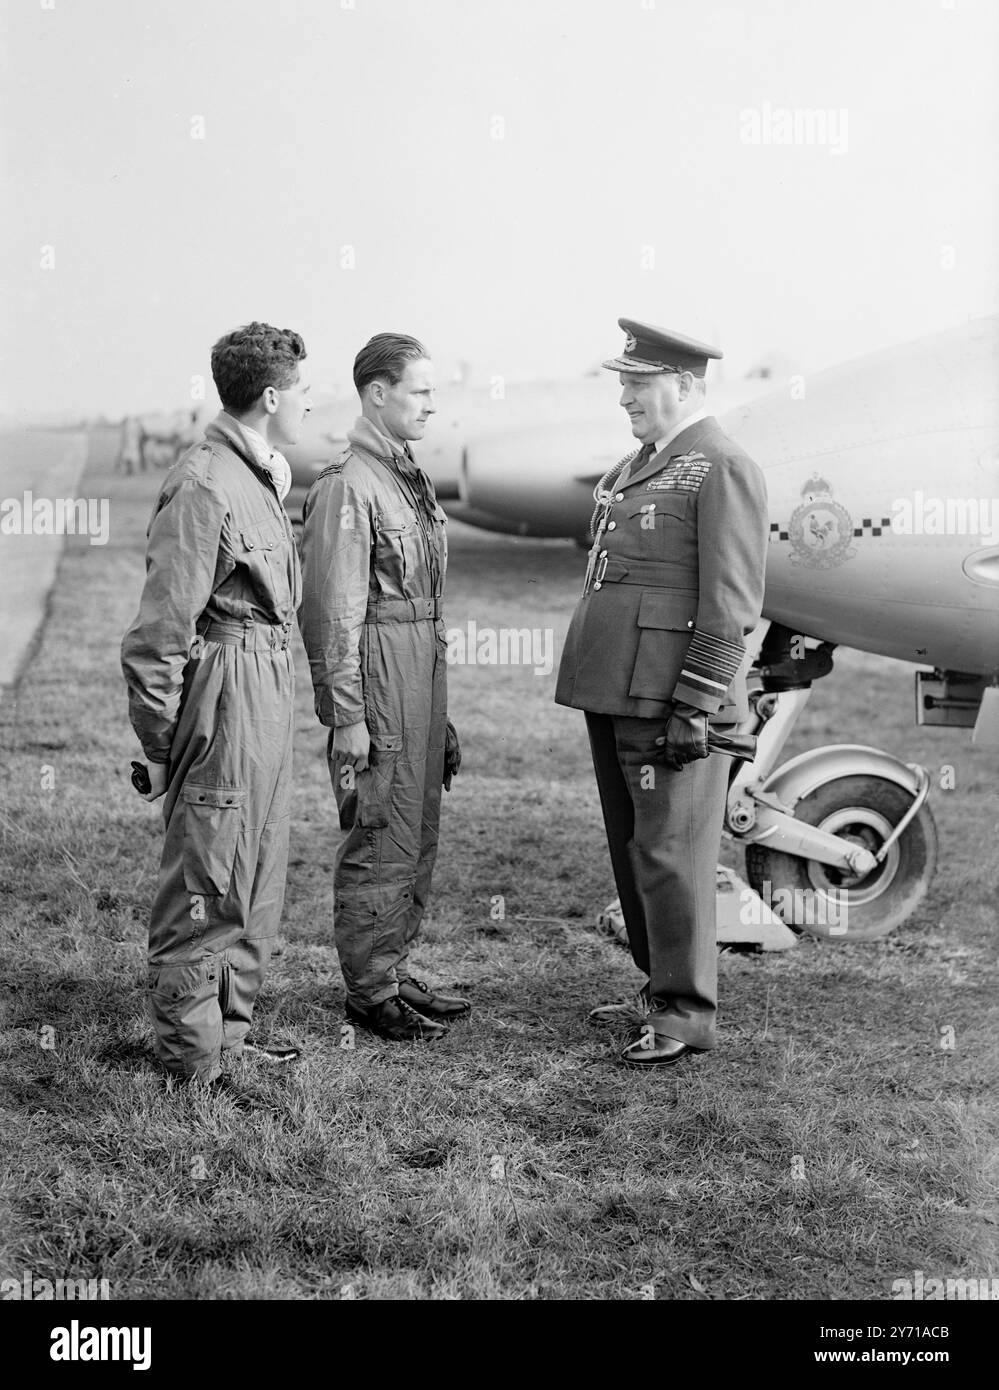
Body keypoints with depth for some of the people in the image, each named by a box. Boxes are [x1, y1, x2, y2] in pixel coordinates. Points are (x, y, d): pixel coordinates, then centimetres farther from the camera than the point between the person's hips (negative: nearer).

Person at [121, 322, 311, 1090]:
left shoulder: (262, 477, 12)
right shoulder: (203, 486, -17)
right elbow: (160, 629, -17)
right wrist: (160, 745, -14)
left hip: (269, 694, 10)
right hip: (225, 698, -10)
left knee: (259, 882, 18)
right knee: (206, 890, 0)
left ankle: (233, 1029, 31)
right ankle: (193, 1063, 10)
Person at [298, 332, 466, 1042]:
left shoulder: (411, 478, 15)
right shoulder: (347, 485, -14)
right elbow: (334, 613, -16)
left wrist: (439, 706, 20)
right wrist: (348, 716, -18)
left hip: (425, 670, 9)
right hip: (377, 673, -9)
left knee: (418, 834, 15)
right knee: (381, 840, -1)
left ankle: (395, 971, 27)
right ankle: (371, 992, 10)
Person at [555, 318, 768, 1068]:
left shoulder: (723, 469, -9)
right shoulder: (635, 467, 19)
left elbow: (730, 605, -15)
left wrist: (693, 707, -19)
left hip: (671, 699, -9)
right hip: (615, 695, 9)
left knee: (670, 853, -4)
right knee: (632, 851, 15)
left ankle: (686, 1012, 5)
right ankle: (659, 984, 27)